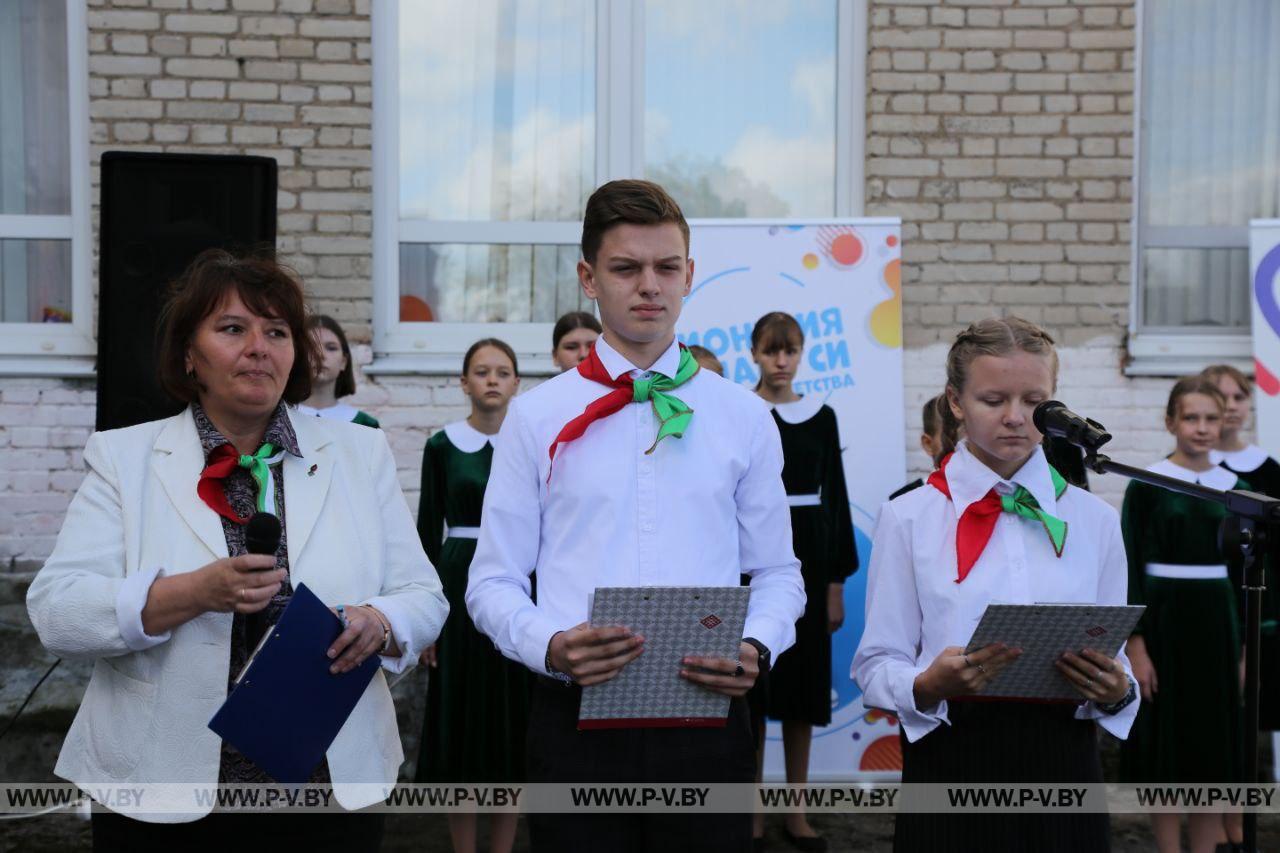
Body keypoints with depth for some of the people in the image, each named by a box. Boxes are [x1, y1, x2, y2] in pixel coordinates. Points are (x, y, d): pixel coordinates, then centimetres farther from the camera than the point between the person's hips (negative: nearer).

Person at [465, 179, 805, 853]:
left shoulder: (744, 417, 7)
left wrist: (756, 647, -12)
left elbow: (777, 572, 8)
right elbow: (493, 581, 3)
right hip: (575, 715, -1)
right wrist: (550, 645, -17)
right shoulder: (535, 417, 3)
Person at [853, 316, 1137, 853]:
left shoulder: (1094, 520, 7)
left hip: (1063, 763, 3)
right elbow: (876, 667, -6)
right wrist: (930, 684, -25)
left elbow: (1116, 663, 8)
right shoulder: (907, 518, -3)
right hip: (952, 763, -2)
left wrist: (1115, 692, -14)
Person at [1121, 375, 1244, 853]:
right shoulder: (1147, 485, -5)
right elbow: (1131, 567, -7)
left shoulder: (1233, 487, 6)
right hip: (1163, 617, -3)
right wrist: (1136, 646, -12)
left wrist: (1246, 647, 6)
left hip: (1217, 621, 4)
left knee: (1214, 747, 8)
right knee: (1167, 747, 3)